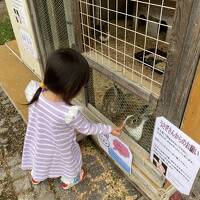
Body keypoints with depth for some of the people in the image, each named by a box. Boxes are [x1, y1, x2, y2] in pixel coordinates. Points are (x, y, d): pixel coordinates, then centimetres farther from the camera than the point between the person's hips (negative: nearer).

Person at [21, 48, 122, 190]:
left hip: (38, 144, 5)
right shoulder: (69, 113, -41)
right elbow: (87, 128, -23)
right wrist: (109, 129, -9)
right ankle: (68, 181, 61)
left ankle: (37, 177, 68)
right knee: (70, 164, 30)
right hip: (60, 150, -5)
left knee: (42, 159, 37)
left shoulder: (36, 94, -28)